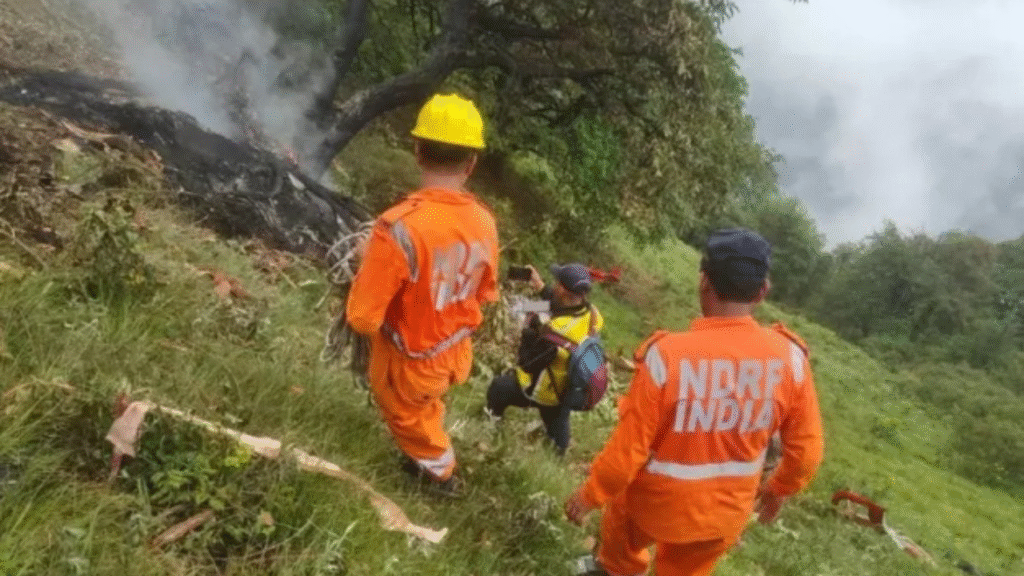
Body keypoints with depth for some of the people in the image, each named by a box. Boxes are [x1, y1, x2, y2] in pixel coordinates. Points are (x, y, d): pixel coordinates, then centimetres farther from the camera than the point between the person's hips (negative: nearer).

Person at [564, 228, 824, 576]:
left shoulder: (667, 354, -29)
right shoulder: (789, 357, -18)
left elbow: (629, 447, -21)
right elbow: (806, 448, -6)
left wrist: (590, 494, -4)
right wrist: (780, 490, 14)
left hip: (658, 503, -3)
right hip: (727, 512, 3)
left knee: (620, 524, 31)